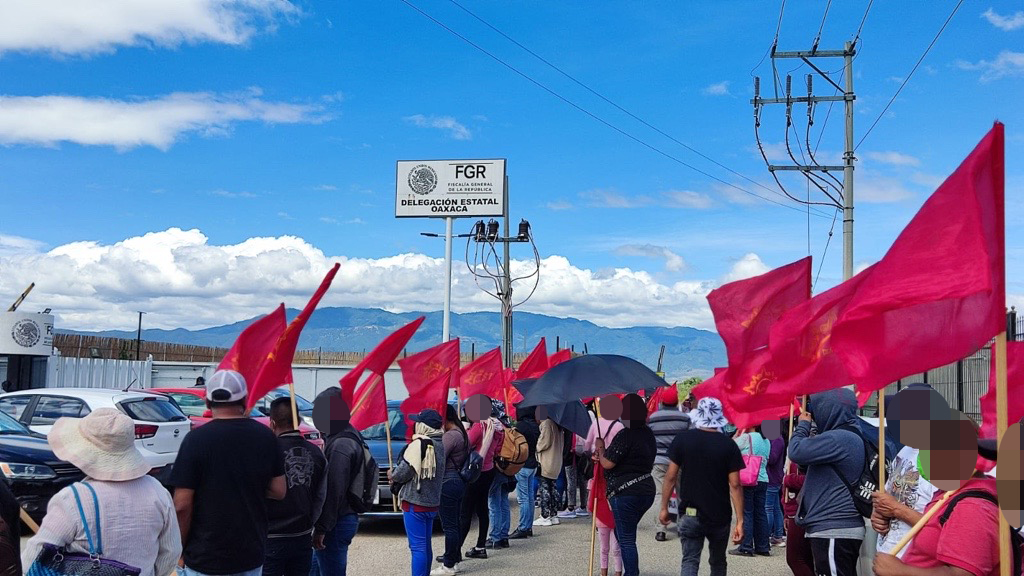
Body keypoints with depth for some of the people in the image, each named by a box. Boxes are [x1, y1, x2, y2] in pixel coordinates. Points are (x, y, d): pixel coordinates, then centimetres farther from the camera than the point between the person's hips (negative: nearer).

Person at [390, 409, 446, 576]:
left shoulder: (419, 444, -18)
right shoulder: (439, 444, 8)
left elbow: (404, 471, -18)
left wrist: (392, 475, 4)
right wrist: (397, 476, 9)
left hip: (415, 502, -9)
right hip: (432, 501, 9)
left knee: (417, 547, -6)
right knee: (425, 545, 18)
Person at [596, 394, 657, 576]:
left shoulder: (625, 436, -17)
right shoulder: (648, 434, 10)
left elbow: (607, 463, -17)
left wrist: (600, 448, 4)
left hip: (626, 494, -9)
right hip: (646, 491, 9)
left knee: (626, 539, -3)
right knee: (623, 534, 22)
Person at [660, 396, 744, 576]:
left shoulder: (682, 439, -5)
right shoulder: (729, 445, -7)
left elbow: (671, 477, -4)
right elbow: (735, 485, -9)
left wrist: (664, 508, 7)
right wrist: (740, 521, -6)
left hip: (690, 513, -1)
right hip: (720, 516, 1)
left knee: (690, 561, 2)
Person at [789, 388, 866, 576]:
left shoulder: (838, 439, -17)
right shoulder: (848, 437, 18)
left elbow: (797, 452, -21)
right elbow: (811, 456, 26)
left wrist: (803, 424, -3)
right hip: (840, 527, 11)